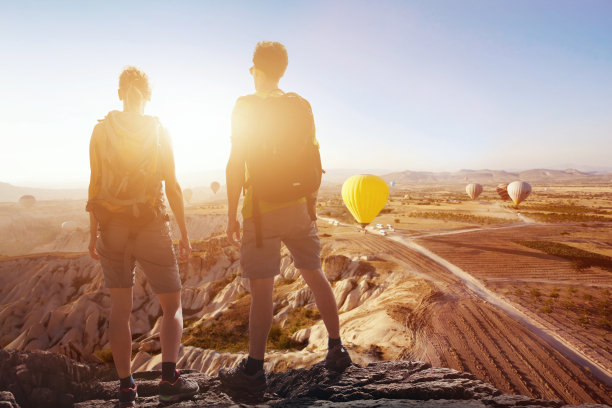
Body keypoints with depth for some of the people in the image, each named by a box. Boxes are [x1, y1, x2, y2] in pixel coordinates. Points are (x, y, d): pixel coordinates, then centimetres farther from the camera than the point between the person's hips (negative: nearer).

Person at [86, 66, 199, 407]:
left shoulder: (102, 130, 4)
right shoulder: (158, 131, -1)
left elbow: (95, 184, 2)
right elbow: (172, 187, -5)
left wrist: (93, 233, 9)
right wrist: (185, 234, 0)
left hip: (112, 226, 3)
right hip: (151, 226, -2)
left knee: (121, 308, 11)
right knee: (173, 305, 10)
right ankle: (170, 378, -2)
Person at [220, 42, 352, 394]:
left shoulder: (246, 106, -5)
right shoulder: (301, 106, 8)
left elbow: (236, 165, -9)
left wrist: (232, 215, -4)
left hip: (262, 209, -4)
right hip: (298, 206, 5)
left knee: (261, 287, 0)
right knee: (315, 275, 15)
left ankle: (254, 369, 10)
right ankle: (337, 350, 24)